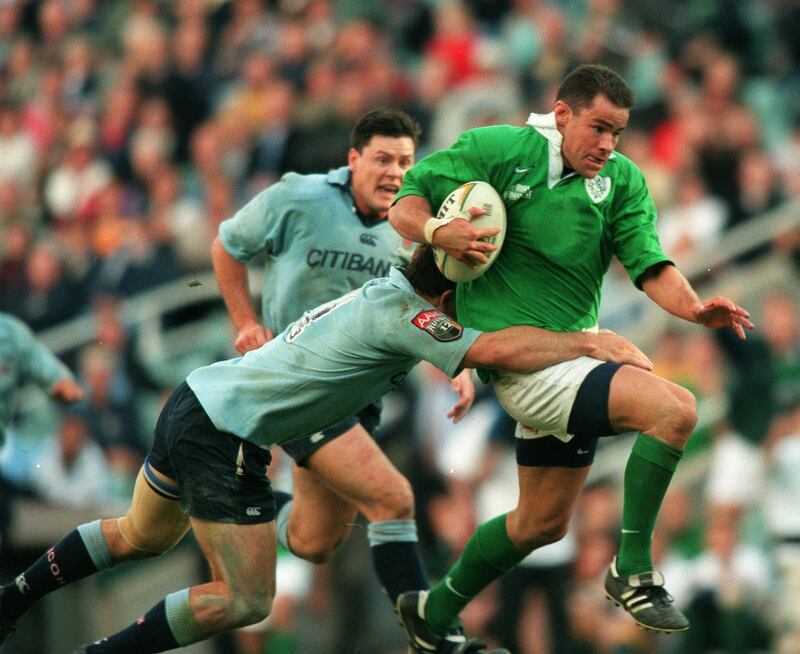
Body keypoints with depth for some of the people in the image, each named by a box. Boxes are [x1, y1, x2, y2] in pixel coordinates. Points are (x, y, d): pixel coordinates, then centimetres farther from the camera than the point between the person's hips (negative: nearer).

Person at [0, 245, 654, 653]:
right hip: (224, 439, -10)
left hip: (197, 400, 10)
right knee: (245, 601, -5)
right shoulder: (402, 317, -21)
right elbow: (496, 349, -33)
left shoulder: (390, 292, 7)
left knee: (140, 537, 30)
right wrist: (588, 342, -25)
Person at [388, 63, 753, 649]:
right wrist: (436, 232, -27)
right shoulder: (499, 150, -11)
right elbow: (405, 203, -5)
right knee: (675, 408, -24)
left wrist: (695, 309, -27)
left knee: (544, 522, 20)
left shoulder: (622, 181, 2)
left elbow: (650, 266, -7)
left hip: (576, 353, 8)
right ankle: (633, 570, -15)